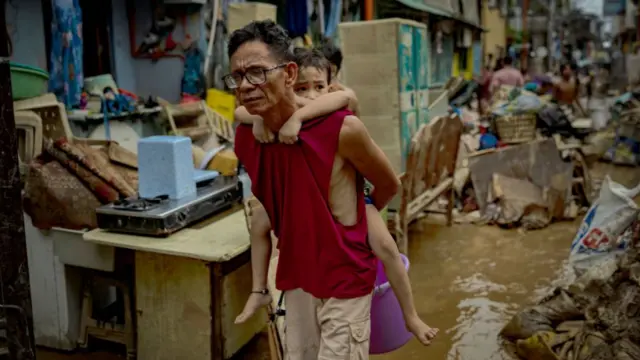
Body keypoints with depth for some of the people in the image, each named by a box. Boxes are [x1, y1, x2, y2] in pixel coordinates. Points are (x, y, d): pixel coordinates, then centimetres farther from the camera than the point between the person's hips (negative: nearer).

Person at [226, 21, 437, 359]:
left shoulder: (342, 129, -23)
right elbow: (263, 214, 7)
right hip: (295, 278, 5)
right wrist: (259, 288, 5)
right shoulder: (245, 139, -6)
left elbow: (389, 185, -4)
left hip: (345, 279, -5)